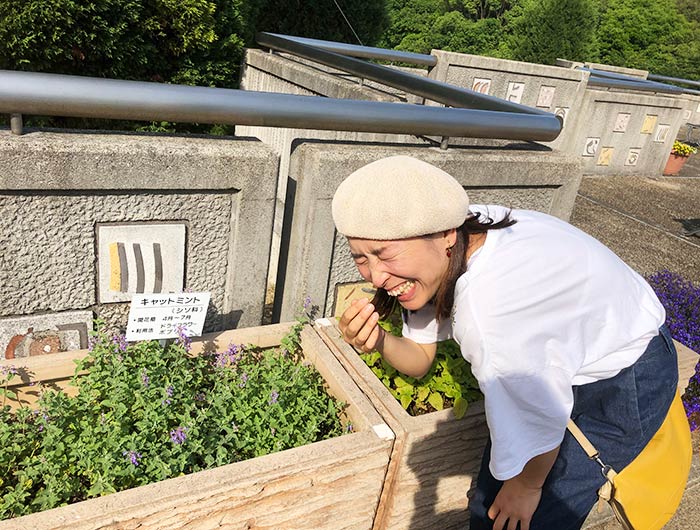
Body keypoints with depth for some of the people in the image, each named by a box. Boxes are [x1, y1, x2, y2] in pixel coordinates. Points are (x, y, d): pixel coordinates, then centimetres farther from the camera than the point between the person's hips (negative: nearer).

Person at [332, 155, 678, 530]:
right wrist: (378, 342, -29)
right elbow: (420, 361, -7)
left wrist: (528, 486, -7)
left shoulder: (489, 310, -44)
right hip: (561, 356, 7)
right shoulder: (440, 255, -18)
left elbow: (540, 421, -27)